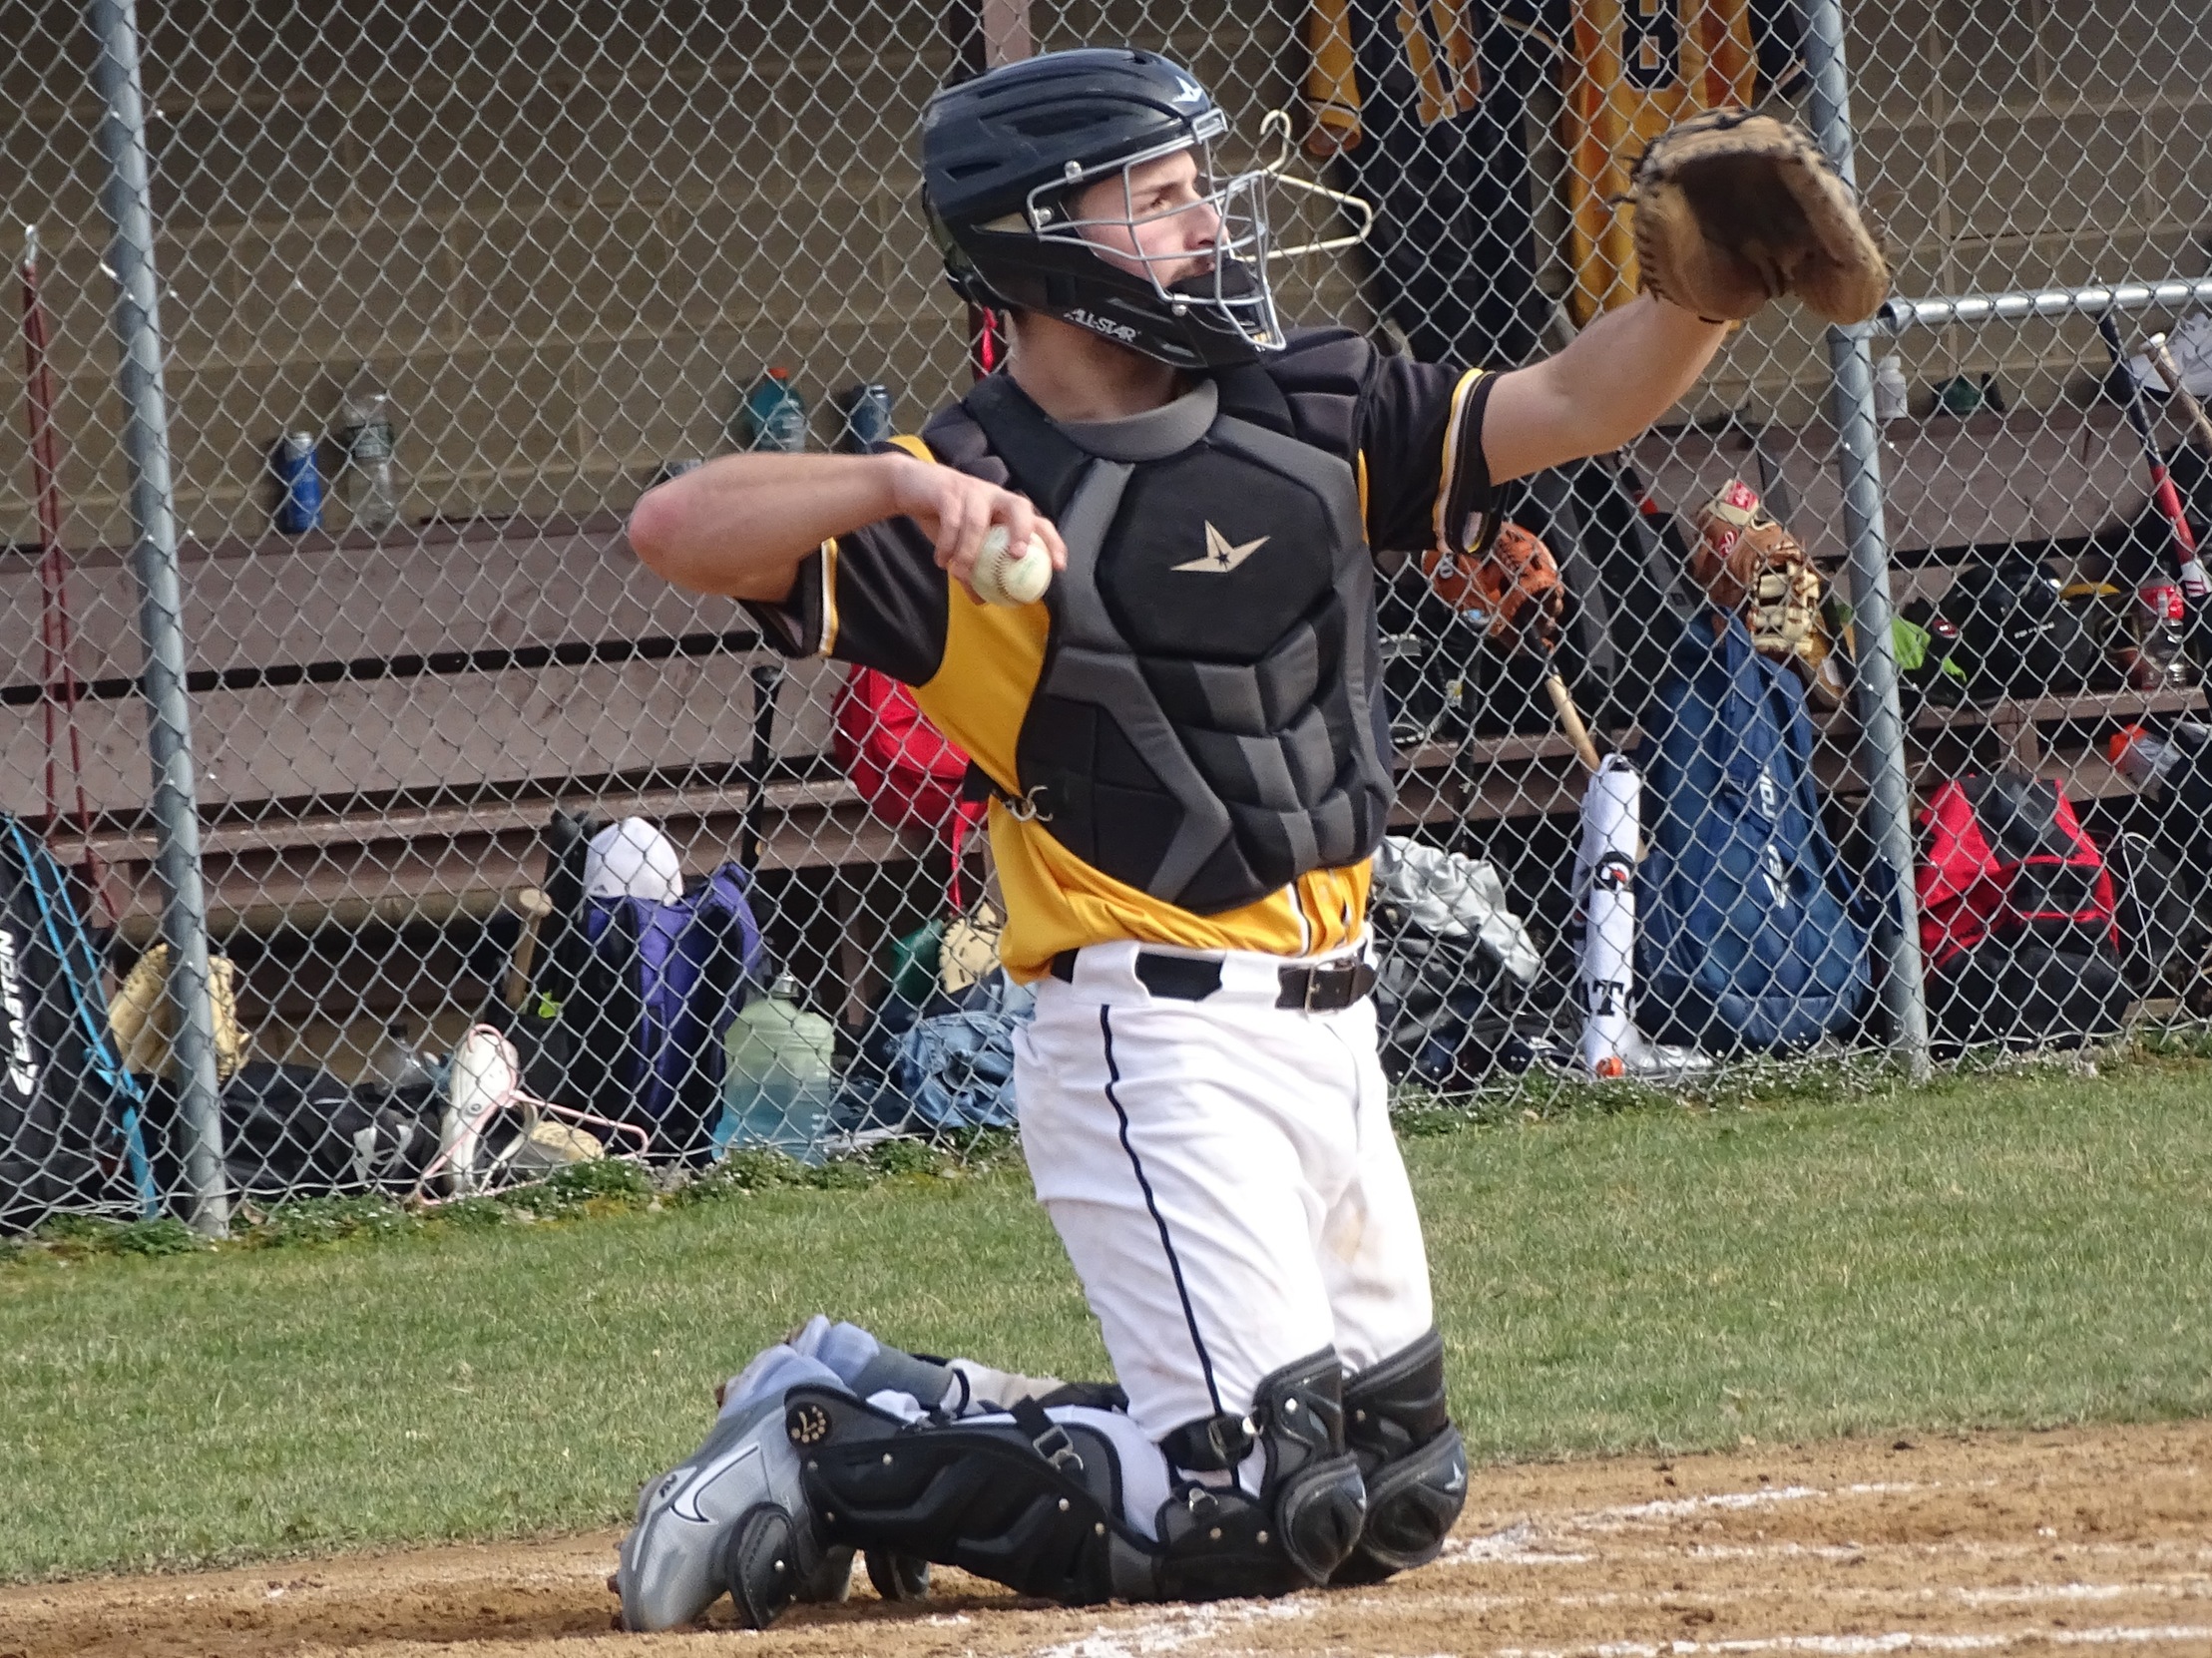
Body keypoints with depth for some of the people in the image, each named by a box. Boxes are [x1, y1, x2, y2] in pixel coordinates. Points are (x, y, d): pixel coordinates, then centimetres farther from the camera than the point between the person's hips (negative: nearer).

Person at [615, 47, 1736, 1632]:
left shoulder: (1304, 413, 8)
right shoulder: (980, 488, -12)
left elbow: (1568, 406, 7)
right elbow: (679, 529, -23)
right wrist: (903, 488, -37)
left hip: (1328, 1024, 8)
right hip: (1157, 1035, -8)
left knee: (1400, 1492, 15)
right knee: (1258, 1510, -15)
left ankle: (921, 1419, 22)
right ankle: (833, 1450, 0)